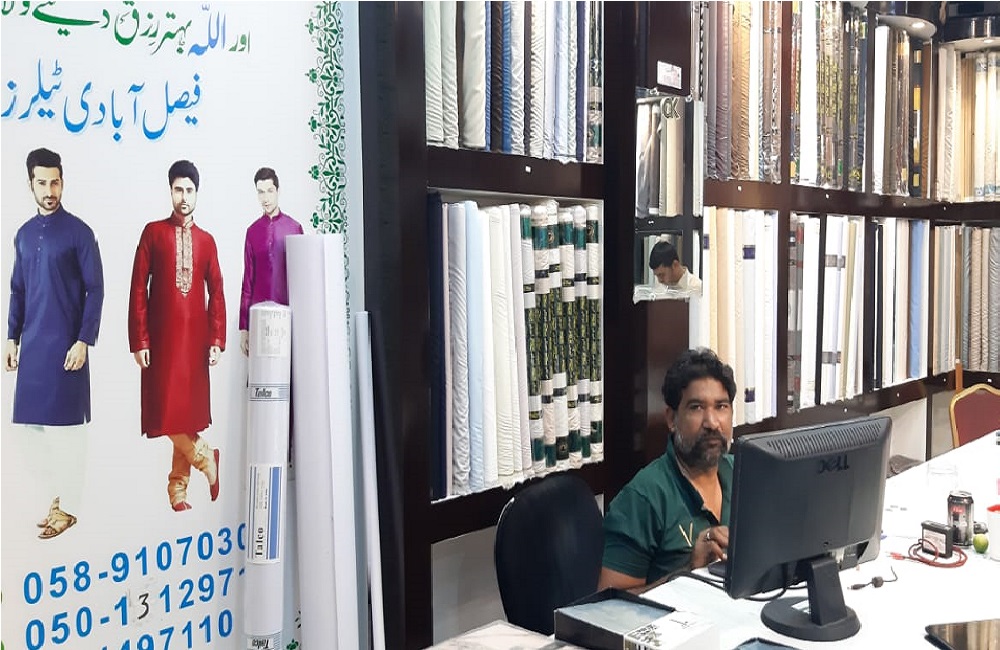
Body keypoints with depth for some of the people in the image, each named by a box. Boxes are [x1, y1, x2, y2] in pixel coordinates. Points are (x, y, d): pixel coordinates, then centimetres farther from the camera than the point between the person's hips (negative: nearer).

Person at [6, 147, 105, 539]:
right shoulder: (24, 234, 11)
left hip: (65, 342, -5)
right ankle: (52, 493, 20)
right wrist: (12, 338, 10)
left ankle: (69, 505, 5)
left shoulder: (79, 232, -5)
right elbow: (17, 291, 16)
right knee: (37, 422, 9)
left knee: (66, 424, -3)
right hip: (32, 343, 6)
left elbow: (95, 290, -7)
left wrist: (83, 341, -13)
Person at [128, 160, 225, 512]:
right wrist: (139, 340, -8)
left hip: (195, 337, 2)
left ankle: (178, 487, 15)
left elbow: (216, 293, 10)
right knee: (165, 412, -7)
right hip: (162, 337, -2)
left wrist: (216, 340, 1)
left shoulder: (206, 240, 10)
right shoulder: (153, 232, 3)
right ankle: (205, 457, 15)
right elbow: (138, 288, -1)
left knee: (190, 412, 5)